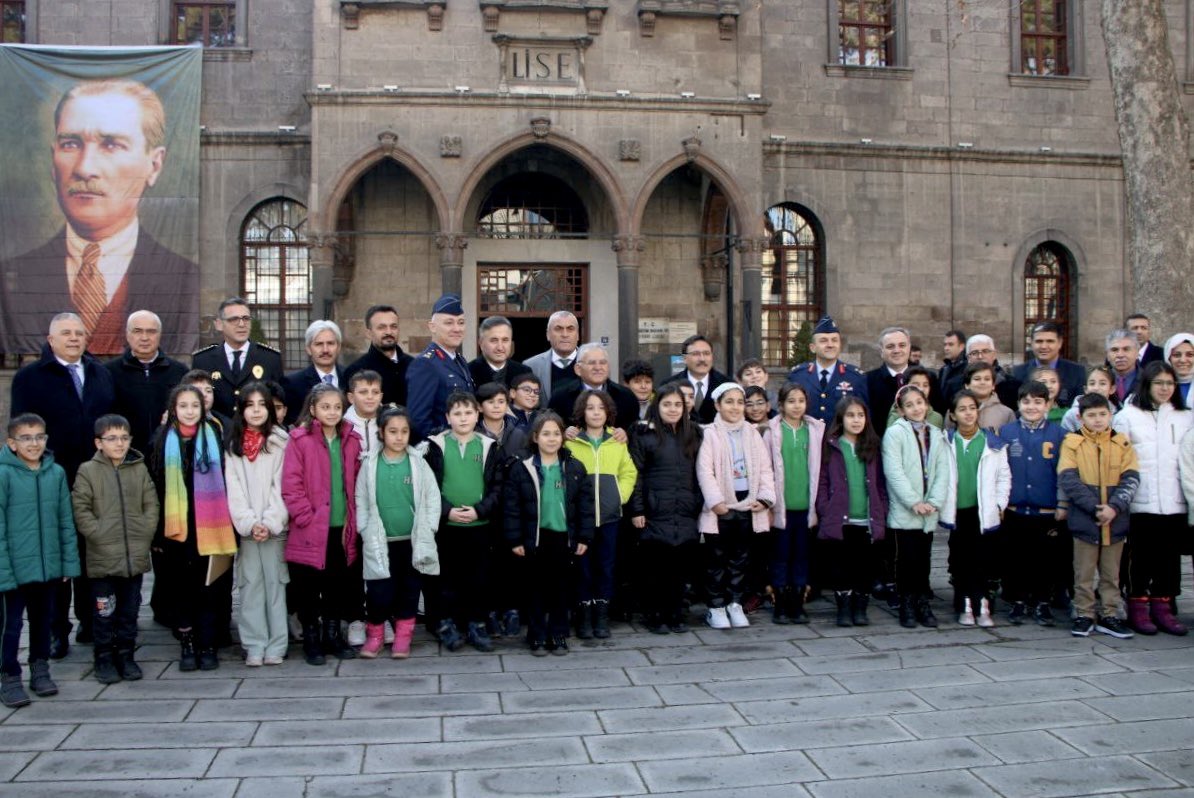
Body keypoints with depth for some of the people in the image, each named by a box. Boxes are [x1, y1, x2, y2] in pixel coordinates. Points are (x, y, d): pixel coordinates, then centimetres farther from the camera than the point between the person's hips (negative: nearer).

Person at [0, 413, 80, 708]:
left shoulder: (57, 473, 1)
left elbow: (66, 522, 6)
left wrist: (69, 561, 4)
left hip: (48, 565, 4)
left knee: (43, 620, 17)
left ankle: (40, 670, 33)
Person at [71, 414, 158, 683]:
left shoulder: (139, 469, 7)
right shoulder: (88, 471, -2)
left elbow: (151, 505, 7)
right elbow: (80, 509, -6)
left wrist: (145, 534, -3)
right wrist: (100, 534, -13)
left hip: (135, 556, 3)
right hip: (102, 557, -3)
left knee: (130, 610, 12)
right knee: (104, 612, 5)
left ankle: (126, 654, 24)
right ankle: (104, 658, 17)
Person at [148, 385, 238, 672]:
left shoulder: (214, 437, 3)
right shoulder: (162, 440, 4)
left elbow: (225, 481, 4)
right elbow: (154, 487, 4)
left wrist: (227, 526, -1)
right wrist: (156, 530, -1)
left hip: (208, 528, -1)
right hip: (176, 528, 1)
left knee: (209, 586, 3)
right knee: (180, 586, 7)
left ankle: (207, 645, 12)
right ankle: (187, 644, 17)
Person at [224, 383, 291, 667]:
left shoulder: (281, 442, 2)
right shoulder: (233, 445, 9)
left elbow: (282, 487, -3)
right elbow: (233, 490, 2)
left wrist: (270, 523, -11)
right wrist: (249, 523, -9)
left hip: (276, 528, -2)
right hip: (245, 529, 2)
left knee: (275, 585, 0)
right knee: (250, 587, 2)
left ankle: (276, 646, 5)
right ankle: (254, 646, 7)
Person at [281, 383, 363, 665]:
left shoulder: (351, 440, 6)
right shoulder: (300, 440, -7)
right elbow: (291, 485, -10)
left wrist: (352, 519, 4)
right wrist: (306, 517, -13)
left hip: (342, 528, 4)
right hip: (311, 531, -4)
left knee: (337, 585, 13)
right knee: (308, 586, 6)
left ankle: (333, 635, 28)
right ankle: (310, 638, 20)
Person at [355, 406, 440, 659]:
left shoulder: (418, 463, -2)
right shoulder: (370, 463, -2)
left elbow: (432, 497, 0)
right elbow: (361, 501, 2)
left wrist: (427, 530, -4)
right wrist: (365, 531, -3)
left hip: (413, 540, 1)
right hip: (380, 542, -1)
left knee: (410, 589, 9)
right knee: (380, 591, 0)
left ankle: (403, 634, 24)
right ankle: (375, 633, 21)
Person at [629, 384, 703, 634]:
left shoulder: (693, 434, 13)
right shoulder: (644, 435, 0)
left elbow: (700, 473, 16)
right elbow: (635, 474, -3)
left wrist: (700, 505, 10)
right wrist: (636, 510, -8)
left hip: (686, 515, 4)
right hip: (655, 513, -3)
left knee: (680, 566, 5)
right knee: (653, 567, 1)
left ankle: (675, 614, 17)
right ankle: (653, 615, 12)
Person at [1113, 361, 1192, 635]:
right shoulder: (1128, 416, 2)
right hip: (1140, 502, -3)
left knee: (1169, 557, 6)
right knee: (1140, 556, 2)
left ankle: (1162, 606, 17)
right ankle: (1137, 607, 12)